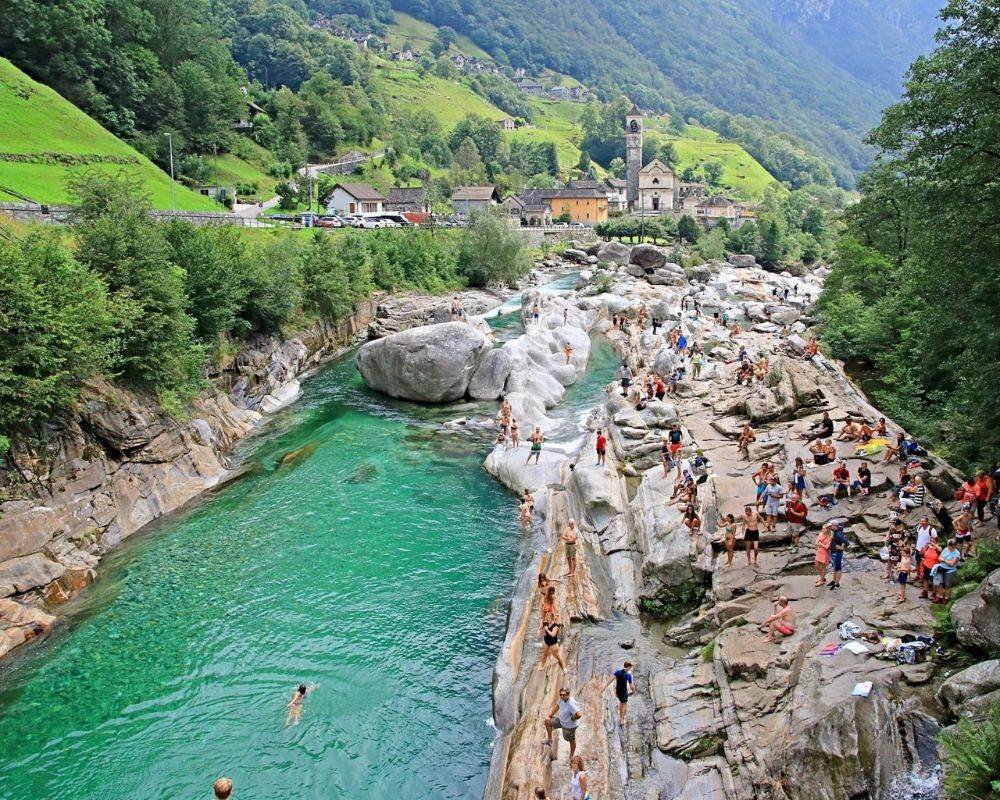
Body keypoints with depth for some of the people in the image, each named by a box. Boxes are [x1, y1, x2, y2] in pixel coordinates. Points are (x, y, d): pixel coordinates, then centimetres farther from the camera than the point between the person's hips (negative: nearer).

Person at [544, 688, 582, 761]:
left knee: (571, 740, 15)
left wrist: (572, 718, -25)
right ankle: (550, 740, 26)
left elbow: (579, 715, -45)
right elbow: (556, 706, 7)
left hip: (569, 725, -8)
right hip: (561, 720, 8)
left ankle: (572, 756, 41)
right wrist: (550, 715, 1)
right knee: (547, 722, 8)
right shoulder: (561, 699, -12)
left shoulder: (571, 704, -37)